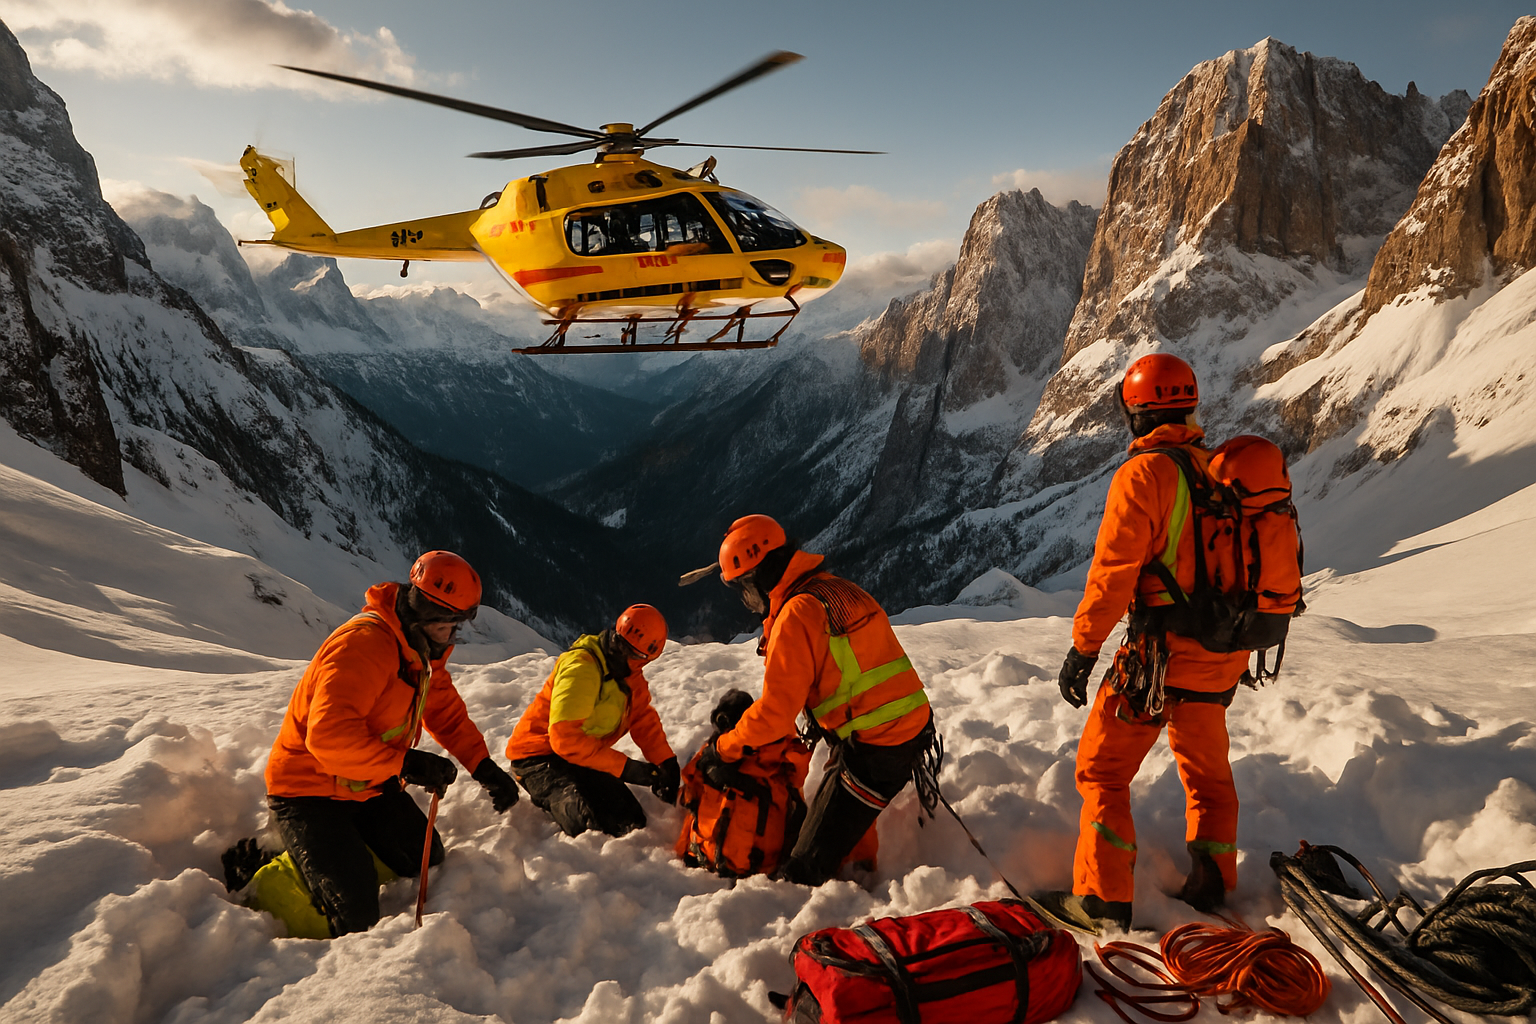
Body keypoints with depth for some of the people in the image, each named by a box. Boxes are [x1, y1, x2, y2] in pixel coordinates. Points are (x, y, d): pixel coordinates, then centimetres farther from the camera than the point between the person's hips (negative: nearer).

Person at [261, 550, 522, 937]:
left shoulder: (424, 651, 3)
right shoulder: (363, 643, -29)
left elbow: (447, 713, 12)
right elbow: (329, 736, -37)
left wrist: (484, 767, -1)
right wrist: (407, 764, -32)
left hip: (372, 787, 9)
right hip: (310, 791, -9)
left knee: (427, 859, 5)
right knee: (354, 917, -15)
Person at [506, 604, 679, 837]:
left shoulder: (630, 674, 2)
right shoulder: (582, 669, -26)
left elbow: (644, 719, 4)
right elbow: (565, 737, -32)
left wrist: (666, 763, -13)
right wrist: (625, 767, -31)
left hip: (584, 758, 8)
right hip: (539, 756, -8)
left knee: (632, 822, -4)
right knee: (593, 826, -27)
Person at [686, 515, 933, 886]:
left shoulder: (798, 614, -19)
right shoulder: (837, 590, 10)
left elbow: (776, 711, -20)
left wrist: (722, 749, -7)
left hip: (874, 749, -10)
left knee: (808, 867, -8)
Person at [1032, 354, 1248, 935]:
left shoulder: (1144, 473, -15)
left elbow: (1113, 571, -19)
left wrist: (1082, 648, -11)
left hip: (1162, 650, -7)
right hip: (1224, 650, 7)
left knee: (1102, 768, 4)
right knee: (1207, 768, 23)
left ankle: (1103, 899, 5)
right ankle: (1211, 885, 30)